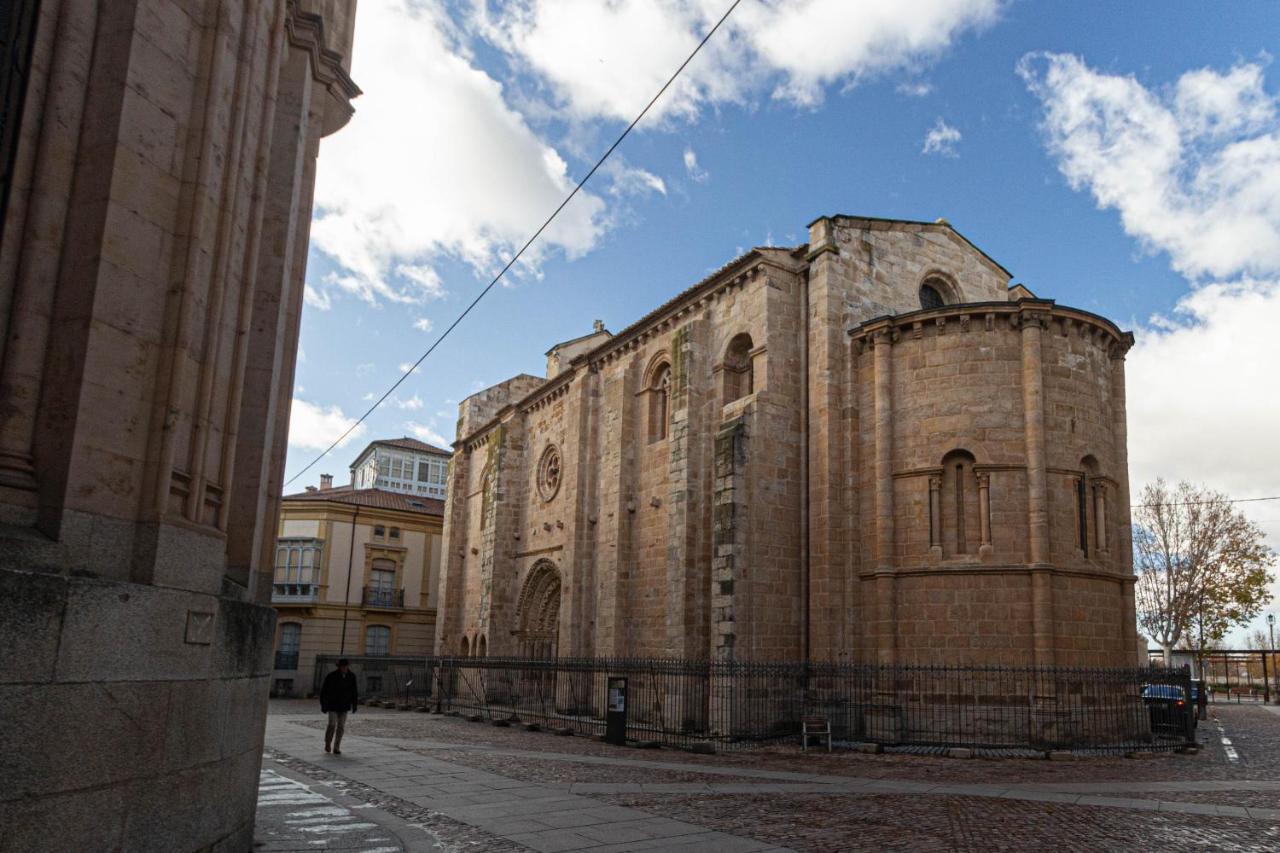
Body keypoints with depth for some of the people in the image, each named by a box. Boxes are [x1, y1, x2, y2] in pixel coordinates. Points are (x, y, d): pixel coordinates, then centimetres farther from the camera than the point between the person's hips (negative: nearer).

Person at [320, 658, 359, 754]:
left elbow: (354, 691, 3)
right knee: (332, 725, -9)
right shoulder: (331, 676, -16)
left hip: (344, 706, 3)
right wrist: (323, 706, -8)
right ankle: (327, 743, 18)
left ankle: (336, 748, 9)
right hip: (332, 705, -3)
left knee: (341, 727, 0)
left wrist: (354, 705, 2)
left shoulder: (352, 676, -6)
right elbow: (324, 691, -9)